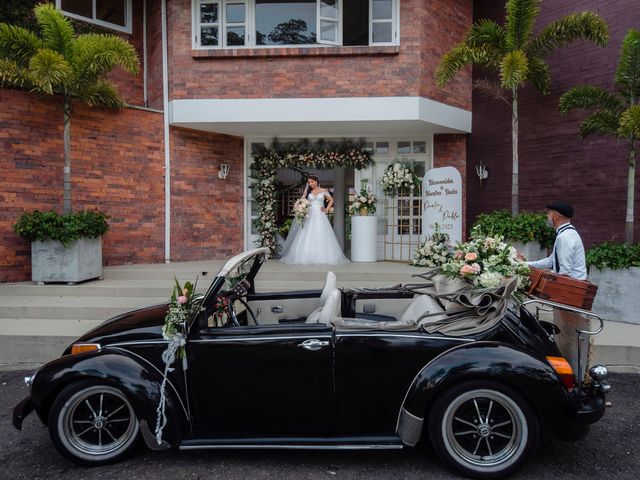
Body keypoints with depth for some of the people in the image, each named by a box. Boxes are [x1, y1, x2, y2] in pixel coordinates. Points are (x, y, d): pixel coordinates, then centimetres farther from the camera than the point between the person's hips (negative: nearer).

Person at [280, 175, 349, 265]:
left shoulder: (324, 191, 6)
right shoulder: (307, 192, 10)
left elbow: (331, 200, 15)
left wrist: (327, 209, 4)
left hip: (320, 216, -1)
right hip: (310, 216, 1)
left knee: (321, 236, -5)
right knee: (308, 236, -5)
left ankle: (323, 257, 0)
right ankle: (306, 257, -3)